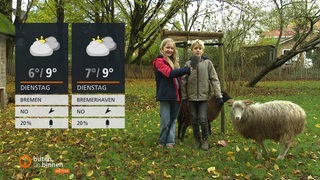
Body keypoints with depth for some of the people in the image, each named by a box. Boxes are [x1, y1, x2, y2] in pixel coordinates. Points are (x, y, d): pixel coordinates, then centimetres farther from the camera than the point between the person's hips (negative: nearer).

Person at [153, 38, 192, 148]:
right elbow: (169, 73, -20)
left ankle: (170, 141, 15)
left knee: (173, 119, 9)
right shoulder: (159, 61, -6)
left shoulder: (174, 61, 18)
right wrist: (187, 70, -22)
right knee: (165, 120, -3)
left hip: (176, 95, 7)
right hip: (165, 95, -7)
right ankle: (162, 141, 11)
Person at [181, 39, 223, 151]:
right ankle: (197, 140, 22)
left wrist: (218, 95, -7)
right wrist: (184, 96, 0)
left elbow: (214, 79, -1)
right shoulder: (188, 64, 3)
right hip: (192, 96, 1)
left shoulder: (207, 63, 1)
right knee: (195, 119, 7)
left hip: (204, 96, -1)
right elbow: (184, 81, 3)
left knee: (203, 119, -8)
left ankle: (205, 140, 11)